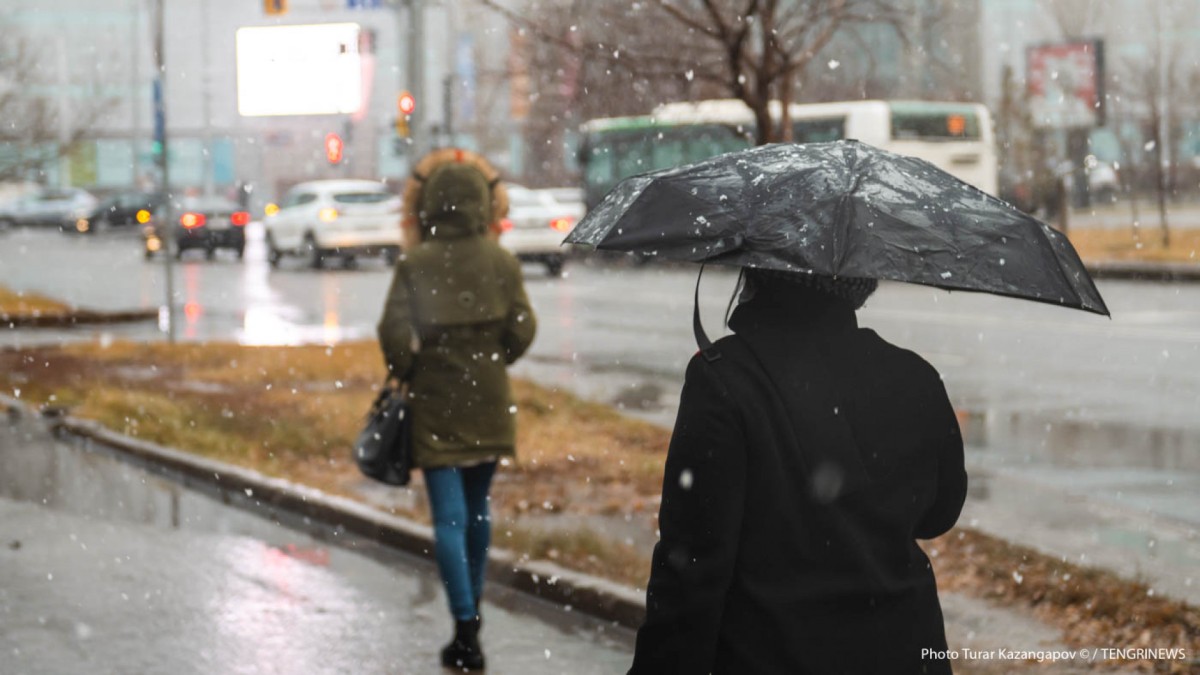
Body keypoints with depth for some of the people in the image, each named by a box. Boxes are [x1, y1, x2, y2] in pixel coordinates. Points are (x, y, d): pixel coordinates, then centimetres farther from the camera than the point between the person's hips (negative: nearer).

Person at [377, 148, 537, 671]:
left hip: (435, 408, -3)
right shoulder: (501, 262, -3)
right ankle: (471, 610, 35)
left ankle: (467, 632, -10)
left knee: (449, 518, -3)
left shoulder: (414, 264, -12)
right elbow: (522, 329, -3)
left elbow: (395, 335, -14)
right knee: (476, 509, 20)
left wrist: (408, 374, 4)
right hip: (488, 406, 3)